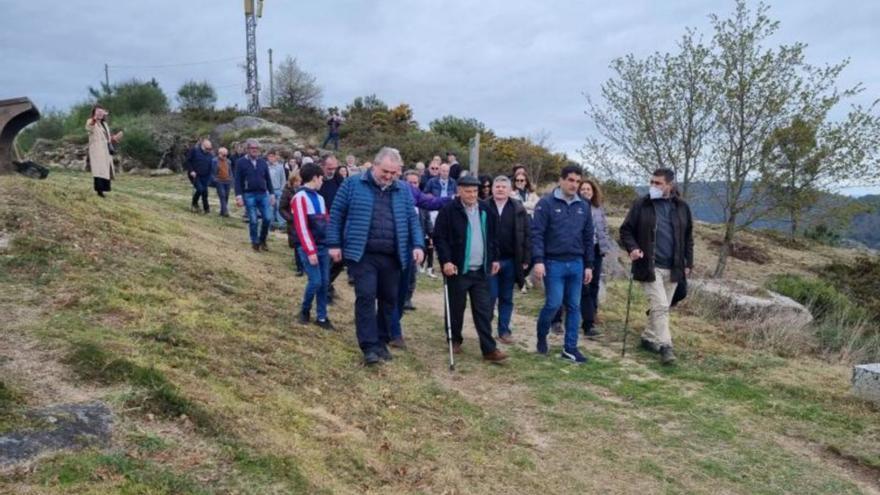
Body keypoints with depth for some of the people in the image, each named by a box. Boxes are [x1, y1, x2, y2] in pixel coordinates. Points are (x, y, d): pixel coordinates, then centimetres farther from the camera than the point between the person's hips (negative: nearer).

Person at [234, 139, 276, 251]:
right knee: (253, 220, 0)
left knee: (268, 218, -3)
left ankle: (262, 240, 18)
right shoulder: (241, 162, -2)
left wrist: (272, 194, 8)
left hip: (263, 194, 3)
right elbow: (237, 181, -4)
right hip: (249, 195, -3)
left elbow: (268, 179, 13)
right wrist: (239, 196, -12)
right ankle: (255, 242, 15)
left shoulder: (263, 162, 9)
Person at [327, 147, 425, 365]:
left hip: (392, 257, 4)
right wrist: (334, 244, -2)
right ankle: (369, 347, -6)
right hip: (362, 255, -4)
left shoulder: (403, 191, 10)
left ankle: (382, 342, 24)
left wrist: (418, 245, -2)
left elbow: (413, 220, 12)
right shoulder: (353, 185, 0)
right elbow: (336, 215, 3)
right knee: (366, 298, -10)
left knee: (389, 300, 10)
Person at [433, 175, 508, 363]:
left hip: (481, 270, 4)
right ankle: (455, 340, 27)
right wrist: (445, 261, -17)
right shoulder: (449, 211, -8)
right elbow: (439, 237, -10)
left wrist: (494, 258, 15)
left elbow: (492, 237, 18)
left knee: (484, 310, 3)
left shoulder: (485, 210, 9)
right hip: (458, 269, -4)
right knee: (456, 308, 8)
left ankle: (489, 349, 4)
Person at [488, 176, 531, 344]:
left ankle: (504, 330, 20)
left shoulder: (519, 209, 1)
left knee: (506, 298, 11)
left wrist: (525, 259, -2)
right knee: (490, 297, 1)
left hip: (510, 261, 2)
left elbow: (526, 235, 2)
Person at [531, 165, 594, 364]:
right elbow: (537, 233, -10)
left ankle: (570, 348, 15)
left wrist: (588, 265, 11)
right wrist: (538, 260, -18)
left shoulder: (584, 206, 10)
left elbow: (588, 237, 14)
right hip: (554, 263, -5)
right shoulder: (546, 203, -6)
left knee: (574, 306, 6)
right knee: (554, 304, -6)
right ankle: (541, 336, 20)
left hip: (576, 264, 5)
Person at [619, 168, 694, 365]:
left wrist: (688, 263, 11)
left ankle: (649, 338, 30)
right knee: (660, 306, -11)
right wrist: (632, 248, -17)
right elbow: (626, 230, 1)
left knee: (661, 307, 13)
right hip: (649, 266, -4)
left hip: (672, 268, 4)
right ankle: (665, 346, -7)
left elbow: (688, 237, 14)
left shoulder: (681, 207, 6)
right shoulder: (641, 205, -3)